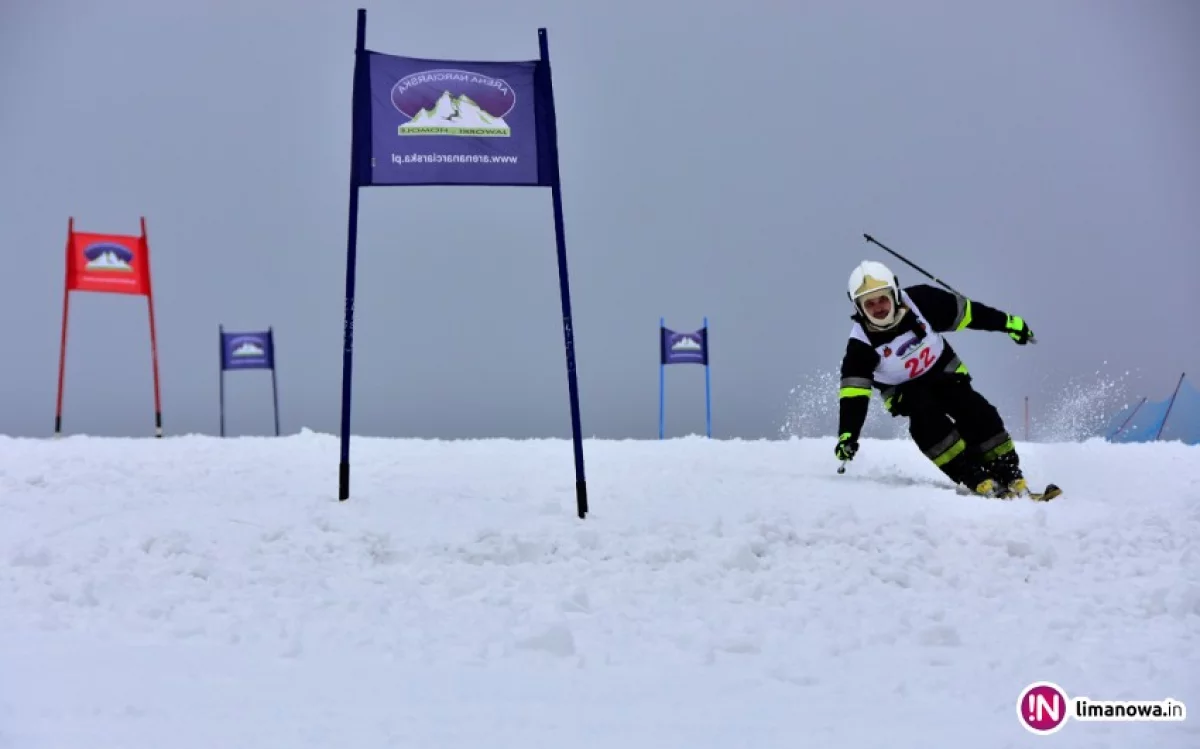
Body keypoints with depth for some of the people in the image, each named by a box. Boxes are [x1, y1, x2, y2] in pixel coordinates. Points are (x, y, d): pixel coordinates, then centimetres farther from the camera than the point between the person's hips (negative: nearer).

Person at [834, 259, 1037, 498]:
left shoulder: (919, 301, -23)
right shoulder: (861, 344, -25)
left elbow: (964, 311, -11)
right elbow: (854, 391, -28)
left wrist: (1008, 322, -4)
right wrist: (847, 434, -39)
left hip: (944, 371, 2)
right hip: (905, 390, -1)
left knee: (976, 413, -19)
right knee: (925, 415, -30)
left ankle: (1010, 475, -9)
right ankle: (975, 477, -29)